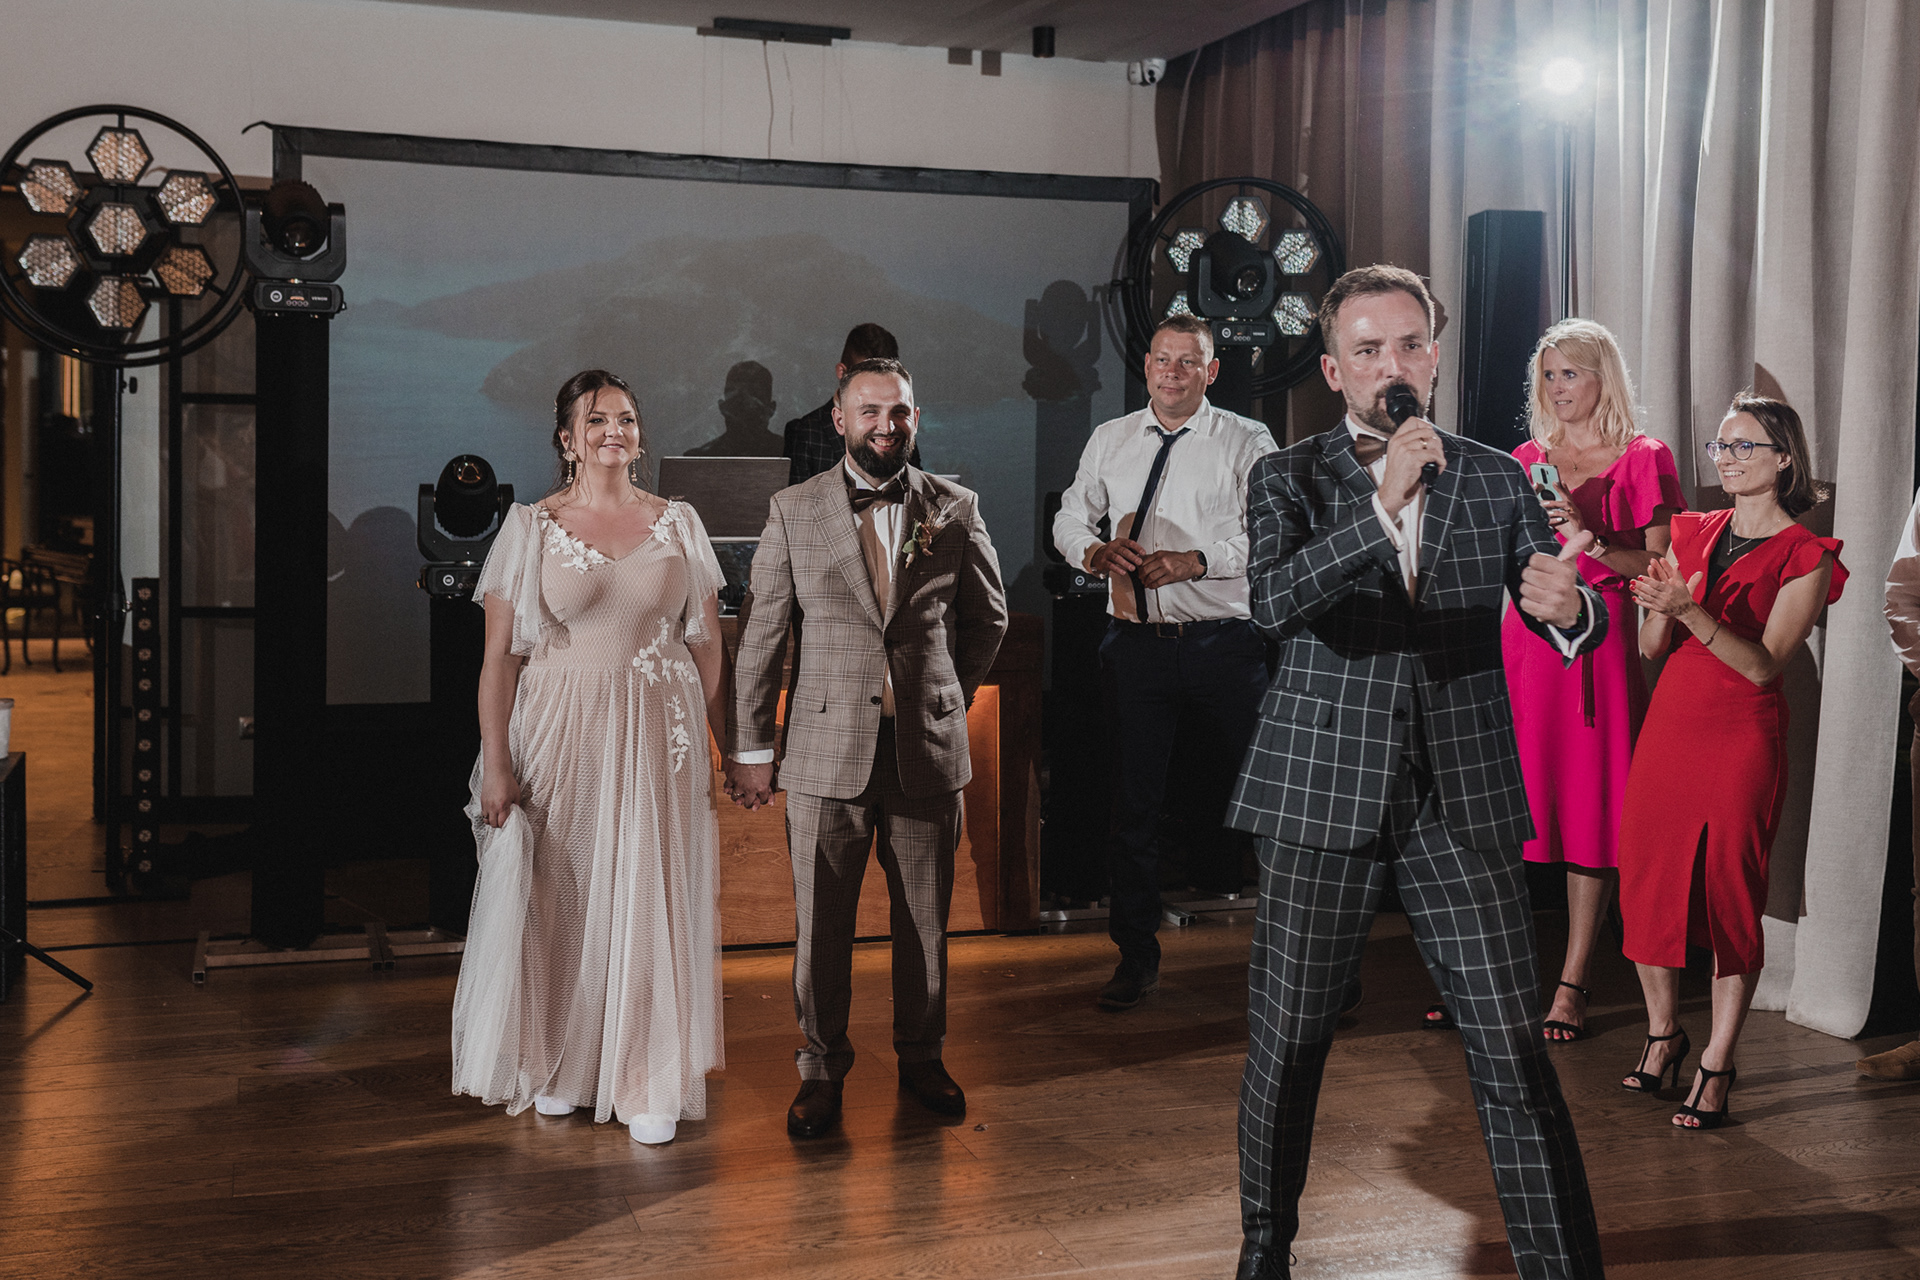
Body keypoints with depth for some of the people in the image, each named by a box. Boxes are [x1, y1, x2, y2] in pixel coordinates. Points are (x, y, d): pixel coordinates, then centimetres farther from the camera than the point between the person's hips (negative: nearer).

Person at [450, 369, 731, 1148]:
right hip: (559, 733, -1)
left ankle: (648, 1085, 13)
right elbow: (499, 656, -1)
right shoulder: (530, 529, 1)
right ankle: (558, 1068, 25)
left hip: (657, 739, 1)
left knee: (651, 901, 1)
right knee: (558, 901, 6)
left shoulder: (678, 525, 6)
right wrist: (496, 764, -7)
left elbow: (709, 647, 7)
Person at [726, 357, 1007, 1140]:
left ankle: (922, 1057, 30)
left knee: (926, 921, 12)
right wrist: (750, 747, 3)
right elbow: (760, 634, 3)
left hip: (929, 752, 1)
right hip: (827, 755, -1)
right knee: (821, 927, 5)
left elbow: (987, 617, 17)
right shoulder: (793, 512, 1)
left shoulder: (955, 510, 4)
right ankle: (822, 1068, 22)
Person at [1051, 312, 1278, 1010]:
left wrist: (1195, 560, -22)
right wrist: (1098, 551, -5)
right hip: (1136, 641, 3)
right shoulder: (1109, 440, 12)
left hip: (1223, 644, -2)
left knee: (1234, 787, 4)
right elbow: (1070, 520, 17)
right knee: (1133, 797, 4)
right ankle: (1136, 952, 14)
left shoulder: (1247, 442, 1)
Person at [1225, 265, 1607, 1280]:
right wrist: (1381, 504, -25)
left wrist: (1569, 608, -23)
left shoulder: (1497, 481, 7)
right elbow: (1274, 604, -16)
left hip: (1461, 805, 1)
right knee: (1286, 1043, 10)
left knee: (1514, 1053, -2)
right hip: (1320, 798, -1)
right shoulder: (1287, 480, 2)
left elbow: (1571, 626, 1)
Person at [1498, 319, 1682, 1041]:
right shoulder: (1527, 459, 14)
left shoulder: (1642, 461, 1)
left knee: (1591, 817, -2)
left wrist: (1591, 541, -17)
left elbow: (1659, 569, -4)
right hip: (1523, 638, 4)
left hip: (1597, 648, -4)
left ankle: (1571, 987, 5)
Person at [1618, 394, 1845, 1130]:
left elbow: (1764, 665, -12)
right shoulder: (1693, 533, 11)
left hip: (1743, 737, -5)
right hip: (1669, 723, 5)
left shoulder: (1805, 557, -3)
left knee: (1731, 896, -2)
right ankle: (1662, 1032, 26)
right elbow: (1650, 649, 9)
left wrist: (1692, 612, -24)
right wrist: (1658, 608, -12)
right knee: (1646, 884, 5)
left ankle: (1716, 1067, 8)